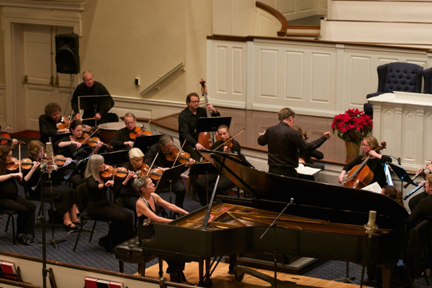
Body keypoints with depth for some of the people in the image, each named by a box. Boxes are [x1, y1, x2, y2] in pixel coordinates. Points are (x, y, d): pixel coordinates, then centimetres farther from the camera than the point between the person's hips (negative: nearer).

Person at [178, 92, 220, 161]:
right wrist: (195, 143, -37)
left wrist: (214, 110, -10)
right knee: (196, 157, -33)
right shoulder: (183, 115, -9)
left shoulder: (202, 111, 8)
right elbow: (185, 133, -21)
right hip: (189, 142, -5)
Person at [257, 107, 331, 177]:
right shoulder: (292, 133, -17)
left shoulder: (270, 130, 2)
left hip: (272, 170, 6)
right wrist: (324, 137, -8)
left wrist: (262, 135, 47)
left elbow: (261, 142, 22)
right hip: (287, 172, -6)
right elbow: (307, 147, -15)